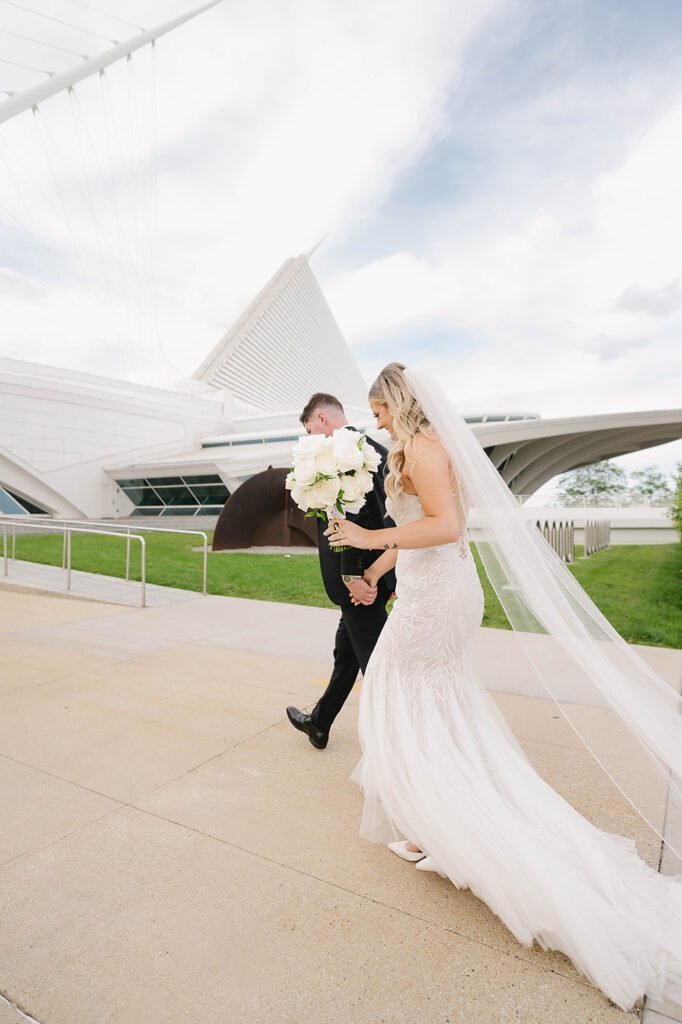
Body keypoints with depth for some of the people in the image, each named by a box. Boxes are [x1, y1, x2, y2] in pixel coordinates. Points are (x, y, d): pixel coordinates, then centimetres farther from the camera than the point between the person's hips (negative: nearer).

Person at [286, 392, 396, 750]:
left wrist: (352, 575, -20)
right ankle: (318, 723, 41)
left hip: (357, 576, -10)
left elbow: (349, 516, -24)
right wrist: (391, 573, 17)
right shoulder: (379, 450, 13)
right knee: (346, 650, 21)